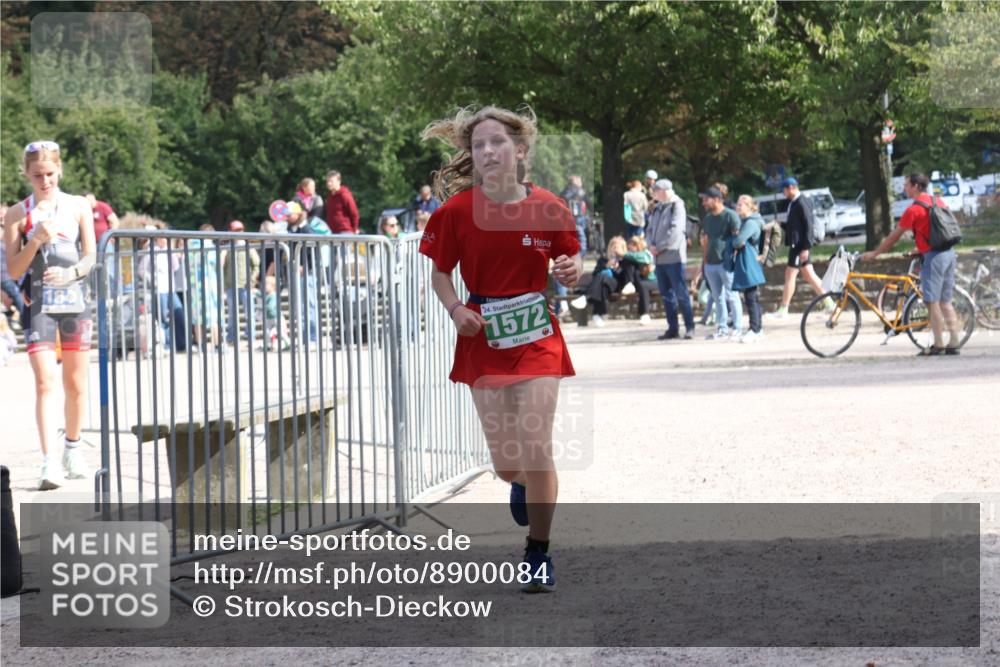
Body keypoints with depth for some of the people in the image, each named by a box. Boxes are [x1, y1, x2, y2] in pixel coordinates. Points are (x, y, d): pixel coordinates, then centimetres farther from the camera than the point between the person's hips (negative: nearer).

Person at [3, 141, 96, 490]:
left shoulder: (78, 207, 6)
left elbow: (90, 256, 3)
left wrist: (71, 273, -17)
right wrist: (36, 240, -15)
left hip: (74, 300, 2)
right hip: (38, 302, -2)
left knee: (75, 383, 10)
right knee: (45, 382, -13)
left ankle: (73, 448, 29)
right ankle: (48, 462, -19)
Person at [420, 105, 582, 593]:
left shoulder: (548, 209, -6)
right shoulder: (457, 210, -7)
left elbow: (571, 269, 8)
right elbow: (439, 273, 4)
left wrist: (572, 271, -15)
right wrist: (456, 309, -14)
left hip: (537, 338, -1)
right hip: (483, 338, 1)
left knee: (536, 449, -8)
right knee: (505, 460, 3)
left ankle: (538, 553, 10)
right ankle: (523, 485, 43)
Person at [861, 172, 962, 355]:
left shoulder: (913, 209, -9)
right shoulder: (938, 201, 13)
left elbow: (893, 236, -4)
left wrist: (873, 254, 5)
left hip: (933, 256, -8)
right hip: (949, 253, 8)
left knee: (932, 302, -3)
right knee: (946, 302, 11)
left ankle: (938, 344, -3)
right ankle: (954, 342, 9)